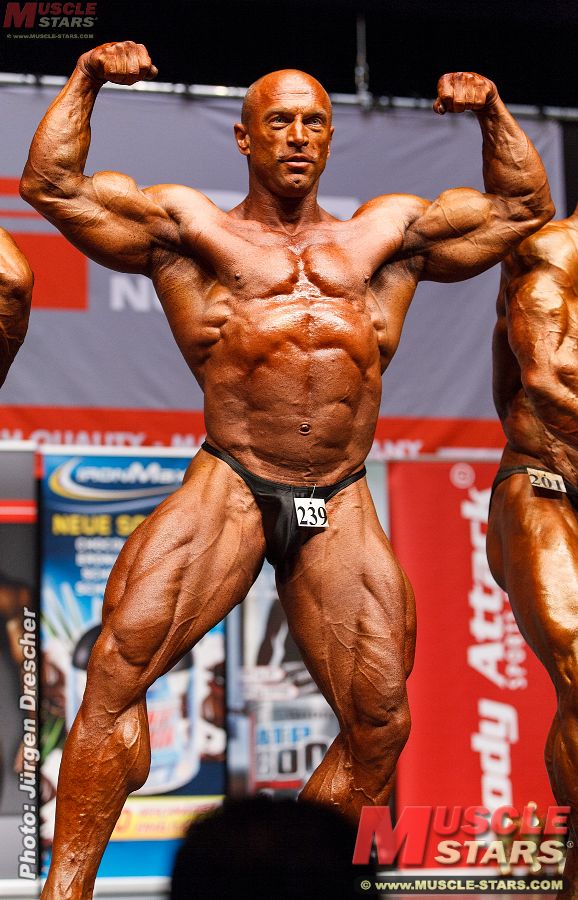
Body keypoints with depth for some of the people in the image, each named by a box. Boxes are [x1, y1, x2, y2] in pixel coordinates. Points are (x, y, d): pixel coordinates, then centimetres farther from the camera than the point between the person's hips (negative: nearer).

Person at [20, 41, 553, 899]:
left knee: (380, 724, 2)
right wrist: (87, 80, 5)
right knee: (119, 666, -19)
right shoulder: (190, 227, 13)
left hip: (342, 512, 3)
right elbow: (52, 184, 9)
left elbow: (525, 207, 28)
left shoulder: (387, 233, 21)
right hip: (228, 490, -3)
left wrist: (493, 113, 17)